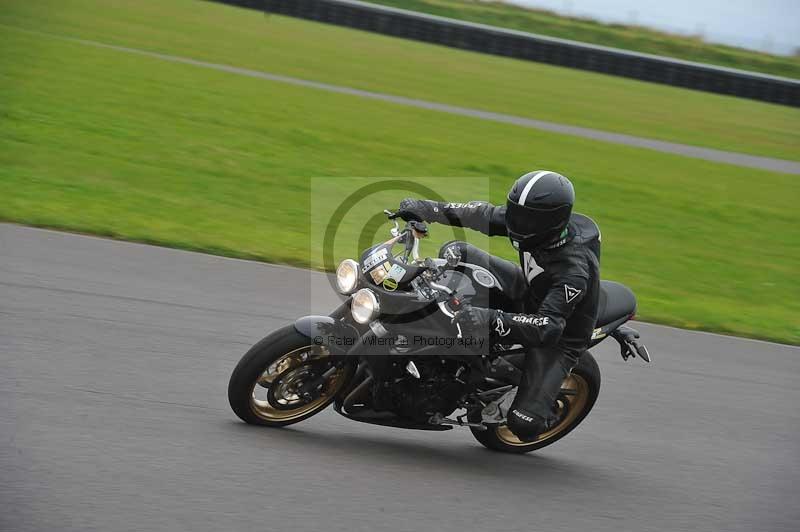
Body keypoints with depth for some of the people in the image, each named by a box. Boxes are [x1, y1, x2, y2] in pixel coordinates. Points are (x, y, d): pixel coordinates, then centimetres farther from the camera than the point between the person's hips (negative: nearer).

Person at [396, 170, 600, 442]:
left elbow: (548, 327, -47)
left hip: (560, 336, -7)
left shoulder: (574, 271, -39)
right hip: (528, 292, 7)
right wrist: (432, 209, -10)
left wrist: (492, 320, -60)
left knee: (523, 424, -20)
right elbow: (487, 216, -2)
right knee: (455, 253, -5)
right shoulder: (532, 218, -19)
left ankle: (548, 408, 17)